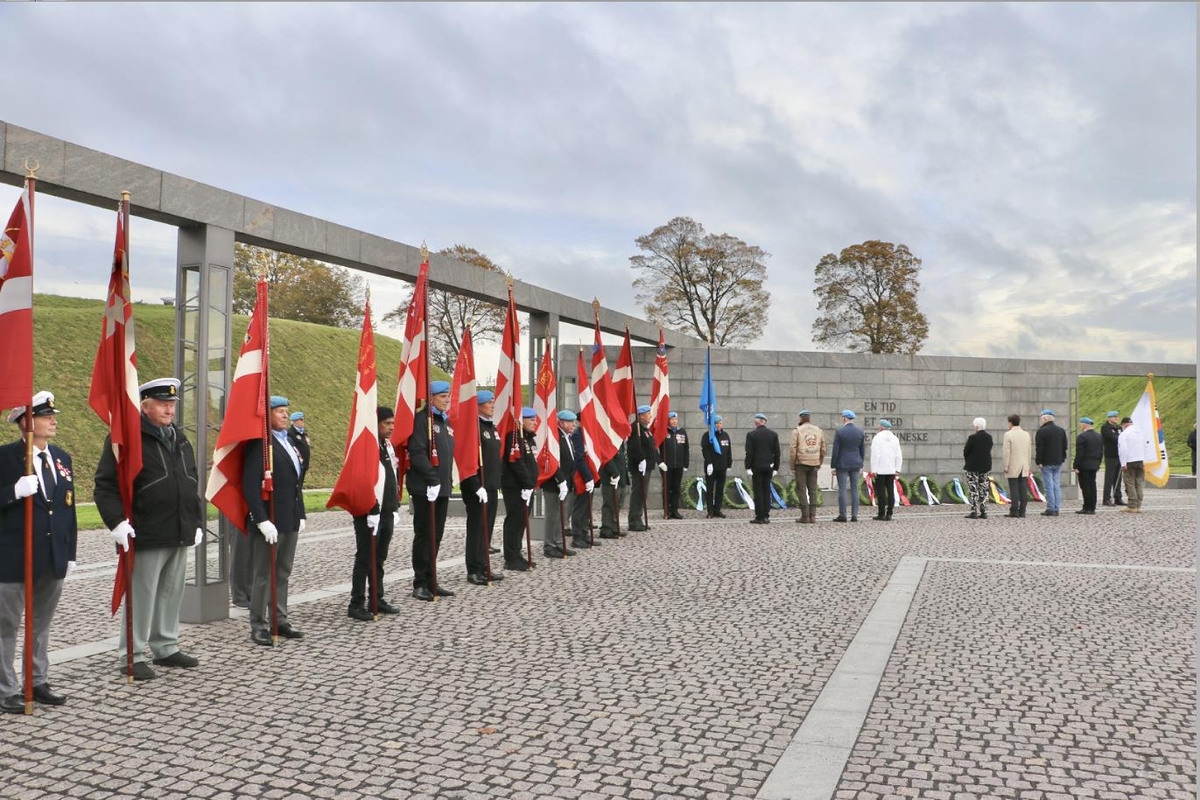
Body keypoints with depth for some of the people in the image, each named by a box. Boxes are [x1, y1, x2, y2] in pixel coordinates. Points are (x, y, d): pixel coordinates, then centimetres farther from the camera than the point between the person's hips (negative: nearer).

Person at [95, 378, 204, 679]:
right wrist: (117, 522, -20)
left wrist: (198, 522, 16)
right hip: (147, 536, -7)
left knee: (172, 594, 14)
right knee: (142, 596, 0)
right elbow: (105, 485, -11)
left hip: (180, 535, 7)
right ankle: (131, 656, 13)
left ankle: (166, 648, 27)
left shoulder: (179, 439, 16)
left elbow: (192, 484, 22)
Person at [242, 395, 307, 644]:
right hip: (270, 522, -8)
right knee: (263, 575, 2)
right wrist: (263, 521, -21)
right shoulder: (259, 444, -12)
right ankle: (258, 626, 12)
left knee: (283, 574, 14)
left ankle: (280, 620, 24)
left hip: (290, 521, 8)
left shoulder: (288, 442, 15)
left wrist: (301, 515, 15)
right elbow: (250, 486, -17)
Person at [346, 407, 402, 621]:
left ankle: (377, 600, 23)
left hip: (387, 513, 8)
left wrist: (395, 509, 15)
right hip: (370, 514, -8)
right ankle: (356, 605, 5)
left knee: (379, 559, 15)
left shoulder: (388, 446, 13)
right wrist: (372, 512, -20)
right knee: (365, 560, -2)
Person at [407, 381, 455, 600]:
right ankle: (420, 584, 6)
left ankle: (431, 581, 20)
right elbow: (417, 452, -18)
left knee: (436, 537, 12)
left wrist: (448, 480, 14)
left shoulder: (445, 421, 17)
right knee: (424, 536, -2)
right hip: (424, 488, -8)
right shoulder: (421, 419, -10)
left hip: (443, 488, 8)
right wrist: (432, 479, -21)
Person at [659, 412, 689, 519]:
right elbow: (659, 448, -6)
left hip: (679, 466, 4)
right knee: (667, 488, 2)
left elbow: (686, 449, 11)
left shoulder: (682, 432, 10)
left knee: (677, 488, 7)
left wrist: (685, 464, 7)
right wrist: (660, 462, -14)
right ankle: (667, 511, 8)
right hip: (666, 466, -4)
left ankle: (675, 510, 13)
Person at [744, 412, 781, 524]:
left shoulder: (751, 434, -7)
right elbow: (777, 452, 4)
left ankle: (759, 517, -1)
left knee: (758, 491, 0)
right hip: (769, 467, 4)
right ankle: (766, 516, 10)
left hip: (757, 467, -3)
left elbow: (749, 453, -10)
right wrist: (775, 468, 10)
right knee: (767, 491, 9)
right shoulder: (773, 434, 4)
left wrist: (748, 468, -6)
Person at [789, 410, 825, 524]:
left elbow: (793, 449, -8)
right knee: (813, 490, 9)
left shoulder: (797, 430, -5)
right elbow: (823, 449, 9)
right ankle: (812, 516, 8)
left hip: (801, 463, -4)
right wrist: (819, 464, 17)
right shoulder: (819, 431, 8)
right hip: (814, 463, 4)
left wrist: (792, 466, -2)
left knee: (801, 489, 0)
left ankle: (805, 516, -2)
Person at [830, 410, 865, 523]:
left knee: (842, 490, -1)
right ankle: (854, 515, 7)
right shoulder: (860, 431, 3)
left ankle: (842, 515, 0)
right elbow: (862, 449, 8)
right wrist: (860, 465, 16)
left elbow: (835, 450, -11)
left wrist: (833, 466, -4)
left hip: (842, 464, -4)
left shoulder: (839, 431, -11)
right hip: (855, 464, 4)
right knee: (854, 489, 7)